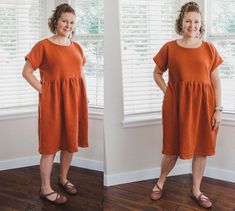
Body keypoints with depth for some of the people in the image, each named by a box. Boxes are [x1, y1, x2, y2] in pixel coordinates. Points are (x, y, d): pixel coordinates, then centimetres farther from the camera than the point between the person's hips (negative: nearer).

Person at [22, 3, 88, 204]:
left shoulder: (76, 47, 10)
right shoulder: (43, 45, -7)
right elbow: (27, 72, -5)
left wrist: (83, 95, 8)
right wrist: (43, 90, -10)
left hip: (74, 99, 6)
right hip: (53, 99, -6)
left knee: (71, 141, 14)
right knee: (51, 144, 2)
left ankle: (63, 179, 34)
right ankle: (46, 188, 15)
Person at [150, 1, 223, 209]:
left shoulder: (209, 48, 2)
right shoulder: (169, 48, 0)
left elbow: (215, 81, 2)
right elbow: (157, 73, 11)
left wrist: (218, 109, -2)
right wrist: (168, 93, -2)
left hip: (203, 103, 2)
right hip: (177, 103, -1)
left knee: (201, 148, 9)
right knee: (173, 147, 8)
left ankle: (196, 190, 26)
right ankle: (161, 182, 32)